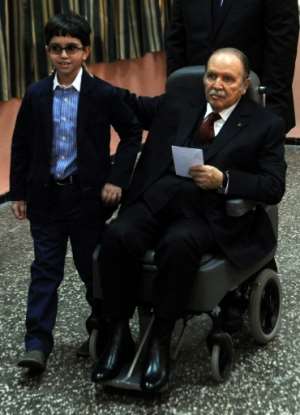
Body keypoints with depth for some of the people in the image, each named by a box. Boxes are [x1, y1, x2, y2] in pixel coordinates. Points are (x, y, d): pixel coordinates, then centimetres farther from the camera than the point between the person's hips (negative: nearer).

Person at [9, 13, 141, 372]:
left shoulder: (104, 94, -7)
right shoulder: (35, 95, 1)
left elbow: (132, 134, 3)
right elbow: (21, 146, 7)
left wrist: (117, 178, -6)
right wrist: (19, 193, 5)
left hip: (88, 194, -2)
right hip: (46, 195, 2)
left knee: (93, 266, 10)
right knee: (45, 269, 4)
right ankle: (37, 342, 7)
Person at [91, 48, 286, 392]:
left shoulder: (265, 125, 9)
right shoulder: (175, 107, 18)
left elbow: (273, 188, 2)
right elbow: (131, 104, 27)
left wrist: (223, 180, -14)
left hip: (206, 213, -3)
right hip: (155, 201, 4)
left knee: (177, 244, -36)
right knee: (117, 236, -27)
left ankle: (160, 341, -17)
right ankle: (118, 335, -10)